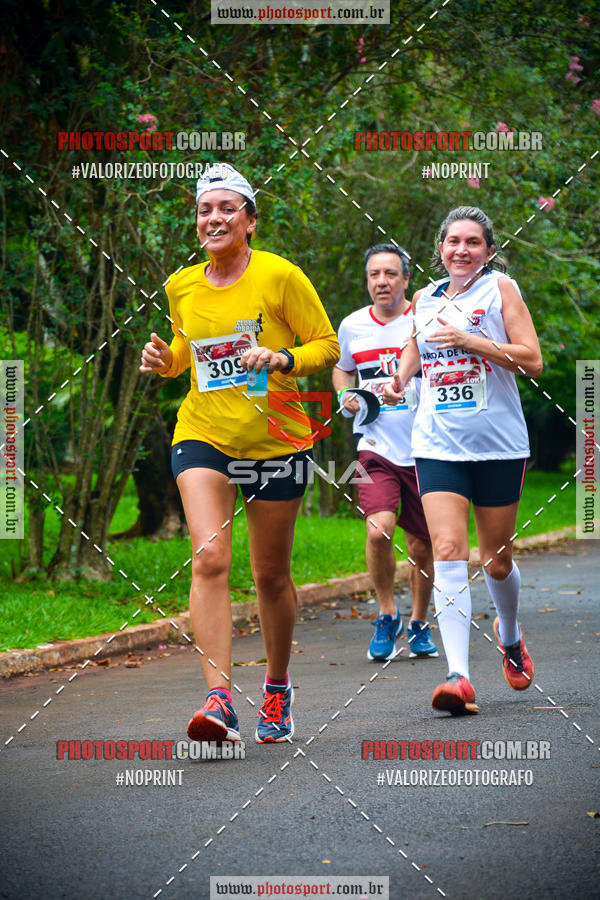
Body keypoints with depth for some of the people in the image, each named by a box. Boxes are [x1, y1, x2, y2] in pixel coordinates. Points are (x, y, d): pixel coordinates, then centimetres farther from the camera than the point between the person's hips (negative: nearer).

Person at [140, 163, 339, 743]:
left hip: (276, 440, -2)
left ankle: (277, 688, 32)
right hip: (203, 435, 2)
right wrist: (164, 360, 1)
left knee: (270, 575, 9)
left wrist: (283, 359, -20)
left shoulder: (280, 276, -7)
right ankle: (219, 698, -25)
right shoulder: (181, 287, 6)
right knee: (209, 559, -19)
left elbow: (327, 345, -2)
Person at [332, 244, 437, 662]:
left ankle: (419, 624, 31)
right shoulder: (352, 326, 6)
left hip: (424, 448, -1)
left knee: (422, 546, 7)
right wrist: (346, 396, 3)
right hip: (376, 446, 1)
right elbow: (342, 369, 25)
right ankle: (388, 615, 2)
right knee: (379, 531, -20)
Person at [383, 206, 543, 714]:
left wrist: (470, 341, -18)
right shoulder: (425, 298, 10)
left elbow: (532, 361, -9)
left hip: (499, 444, -2)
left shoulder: (500, 289, -2)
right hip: (438, 443, 2)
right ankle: (459, 676, -22)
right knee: (448, 550, -15)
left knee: (497, 560, 9)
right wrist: (401, 377, 7)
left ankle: (510, 635, 42)